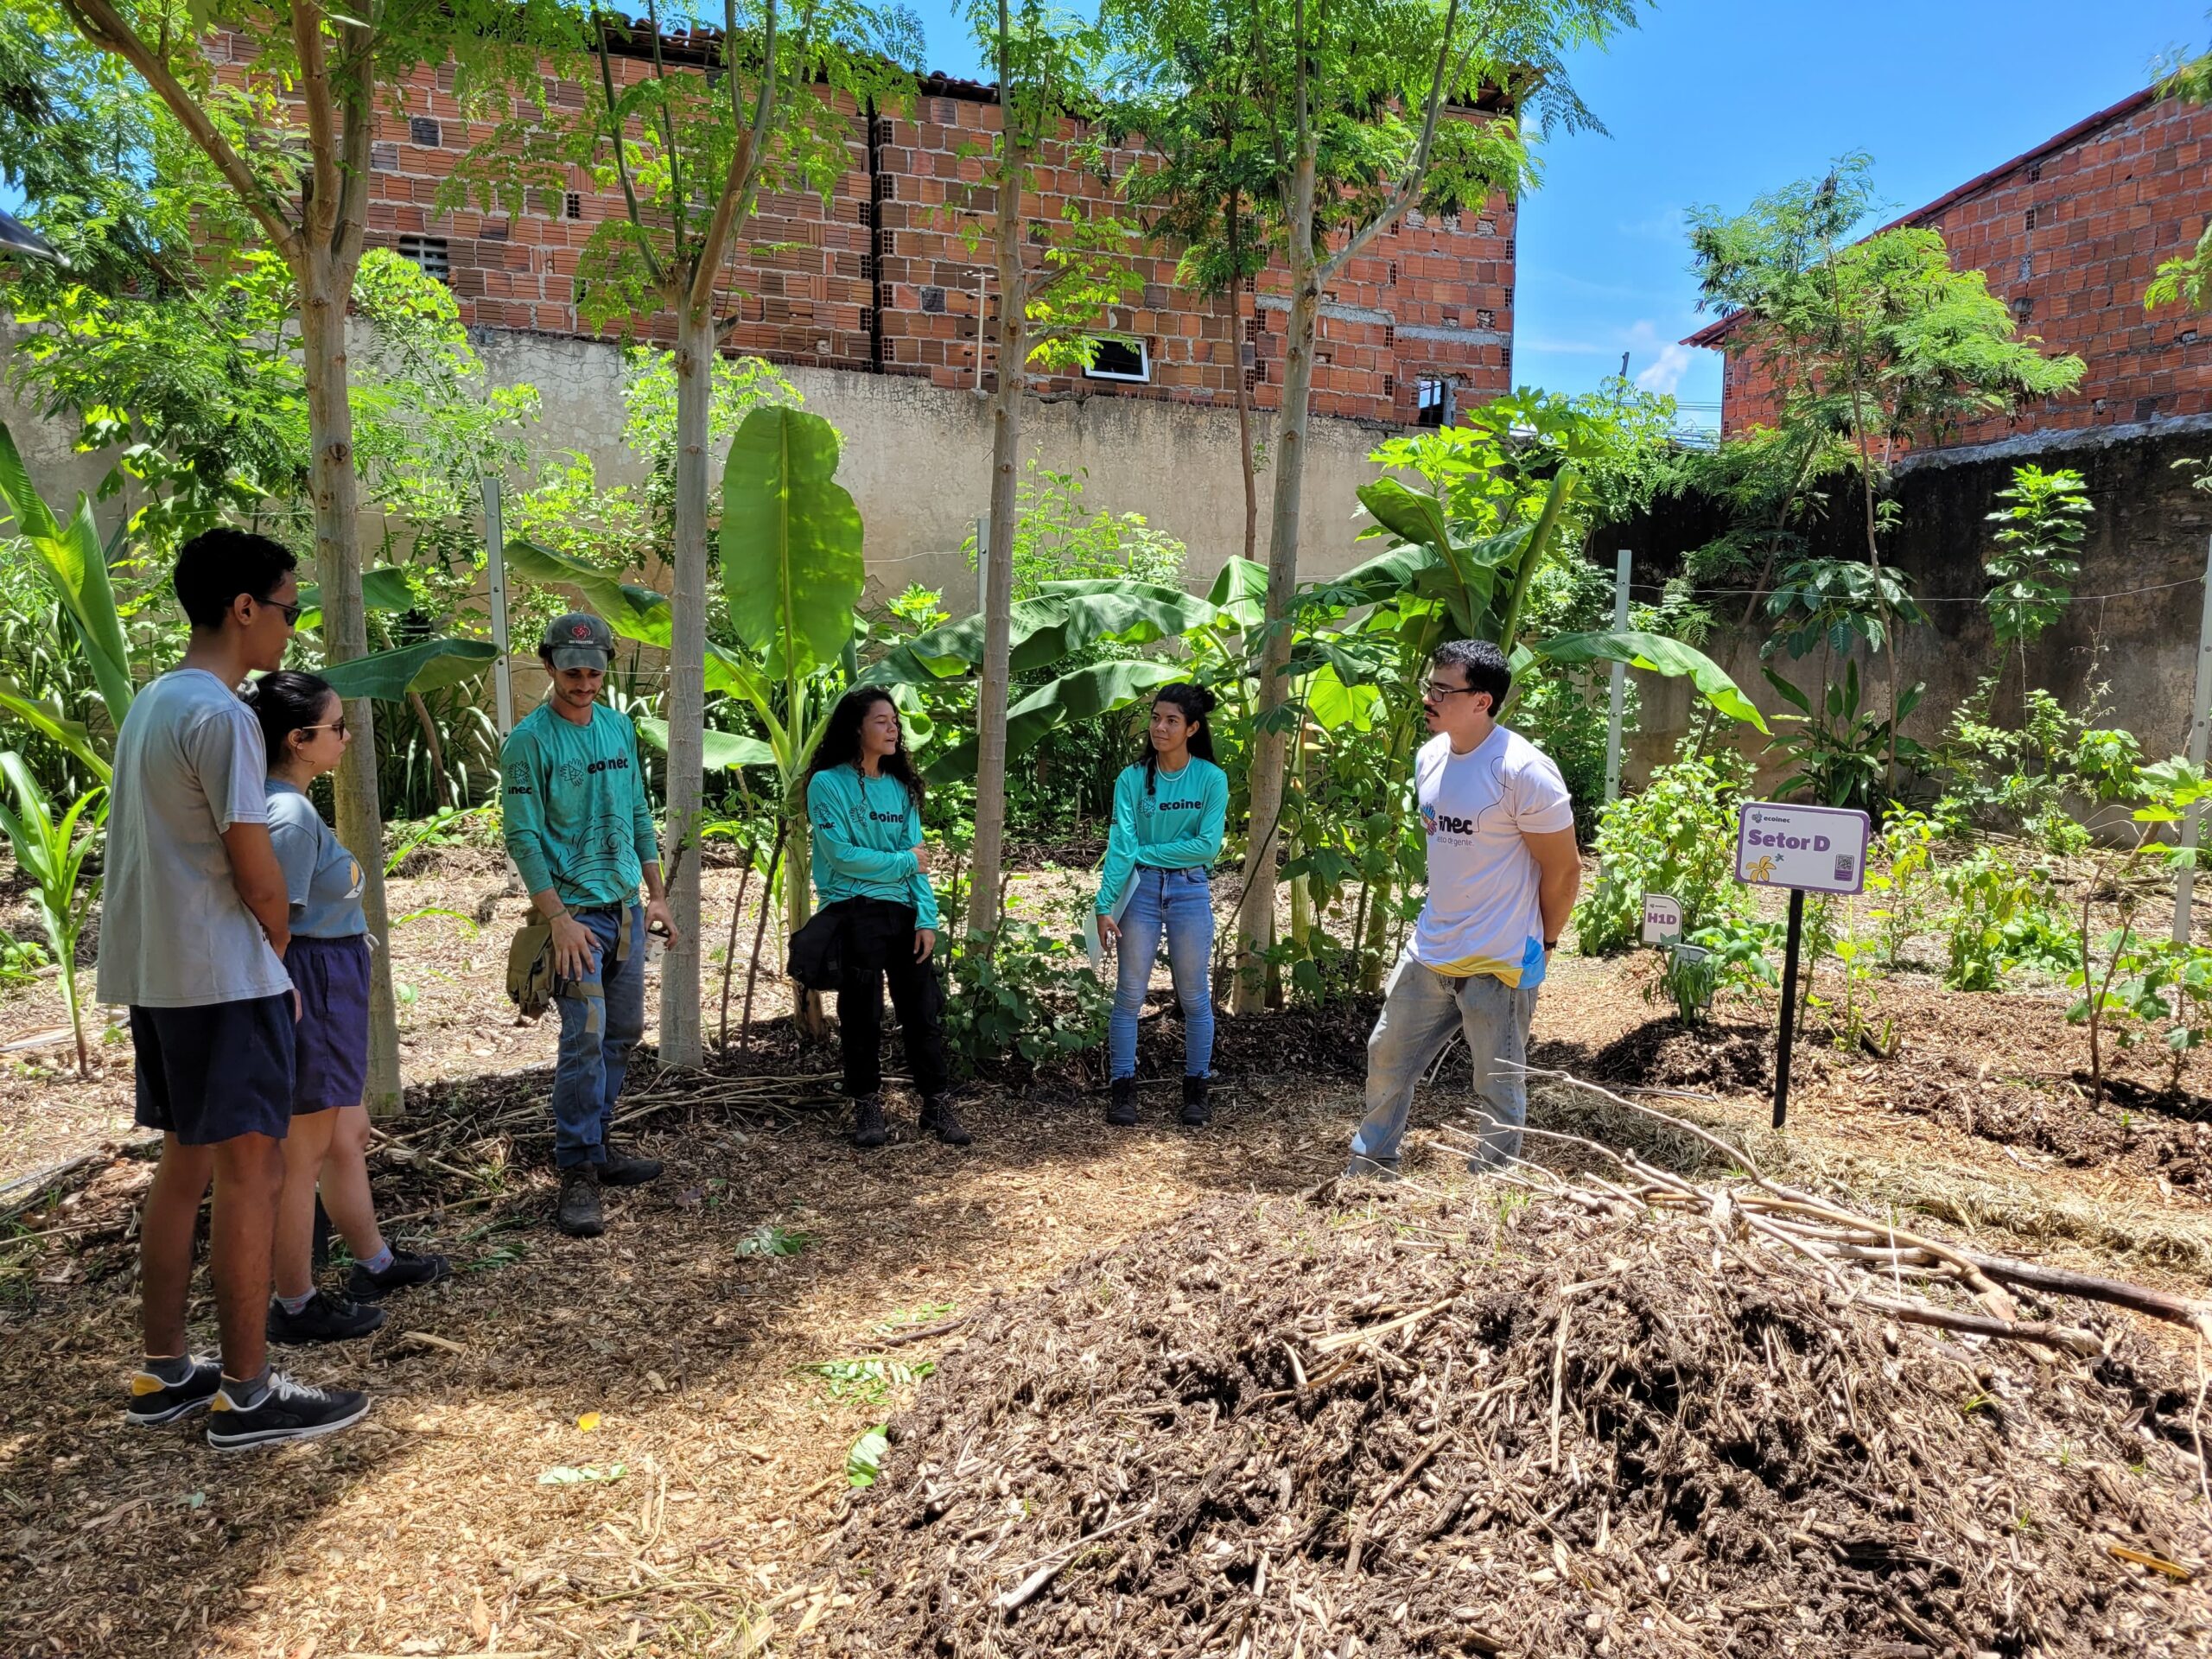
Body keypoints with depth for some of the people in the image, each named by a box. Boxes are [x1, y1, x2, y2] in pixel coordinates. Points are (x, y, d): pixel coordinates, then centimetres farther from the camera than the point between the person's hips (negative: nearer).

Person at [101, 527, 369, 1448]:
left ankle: (163, 1372, 26)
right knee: (251, 1172, -3)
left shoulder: (148, 704, 13)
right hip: (223, 980, -10)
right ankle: (247, 1395, 5)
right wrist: (282, 948, 0)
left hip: (154, 975, 10)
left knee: (184, 1164, 16)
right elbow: (254, 867, -18)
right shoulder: (221, 715, -17)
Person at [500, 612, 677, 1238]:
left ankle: (597, 1144, 26)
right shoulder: (530, 739, -9)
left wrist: (657, 895, 13)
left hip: (626, 906, 7)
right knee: (585, 1036, -11)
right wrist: (559, 918, -17)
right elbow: (522, 836, -12)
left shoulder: (619, 728, 10)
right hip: (576, 910, -7)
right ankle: (578, 1174, -3)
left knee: (623, 1033, 12)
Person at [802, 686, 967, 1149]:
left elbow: (919, 858, 7)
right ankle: (867, 1108, 16)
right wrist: (903, 861, -4)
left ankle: (937, 1106, 12)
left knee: (925, 1008, 3)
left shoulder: (900, 787, 12)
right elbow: (841, 855, -12)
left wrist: (926, 919, -3)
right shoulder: (828, 784, -4)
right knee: (862, 1015, 2)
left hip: (903, 913, 5)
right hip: (852, 914, -4)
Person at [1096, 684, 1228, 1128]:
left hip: (1191, 891, -1)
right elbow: (1120, 845, -9)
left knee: (1195, 996, 8)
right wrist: (1105, 905, -16)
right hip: (1140, 890, 1)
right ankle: (1123, 1090, 14)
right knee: (1129, 994, 4)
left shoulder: (1211, 779, -5)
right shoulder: (1132, 779, -2)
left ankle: (1196, 1090, 21)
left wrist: (1144, 851, -10)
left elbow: (1207, 846, -11)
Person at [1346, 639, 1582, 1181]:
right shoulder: (1429, 757, 3)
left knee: (1498, 1090, 7)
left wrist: (1543, 944, -1)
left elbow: (1564, 871, -12)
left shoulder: (1523, 771, -20)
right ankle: (1368, 1172, 36)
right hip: (1428, 951, 8)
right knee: (1386, 1056, 18)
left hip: (1498, 963, -8)